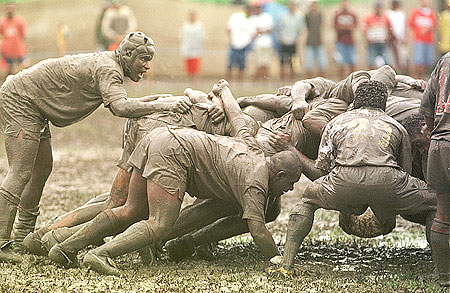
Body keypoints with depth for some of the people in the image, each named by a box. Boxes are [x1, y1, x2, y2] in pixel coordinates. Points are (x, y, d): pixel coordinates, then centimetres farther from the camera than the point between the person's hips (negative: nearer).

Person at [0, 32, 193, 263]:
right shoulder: (108, 69, -22)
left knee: (41, 170, 13)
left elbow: (115, 104, 21)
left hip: (32, 107, 10)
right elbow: (121, 108, -38)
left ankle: (24, 236, 24)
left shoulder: (107, 64, 11)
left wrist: (154, 98, 11)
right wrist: (163, 106, -36)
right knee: (20, 173, -15)